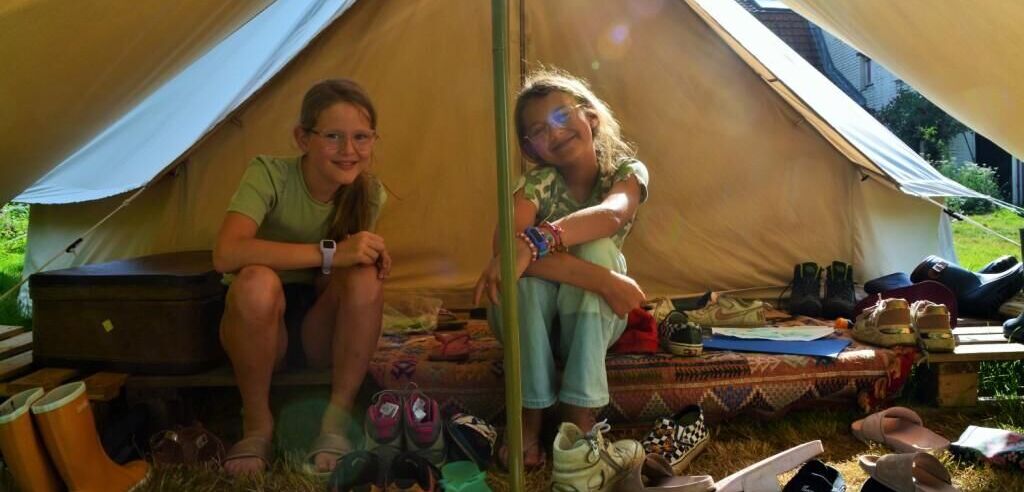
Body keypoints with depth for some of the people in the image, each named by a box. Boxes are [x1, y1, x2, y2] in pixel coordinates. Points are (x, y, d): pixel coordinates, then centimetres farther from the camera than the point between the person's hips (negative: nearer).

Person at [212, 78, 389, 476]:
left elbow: (333, 284, -2)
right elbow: (226, 254, -36)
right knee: (257, 282, -36)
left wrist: (370, 259, -24)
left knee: (365, 276, -27)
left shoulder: (370, 194, -8)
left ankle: (337, 420, -13)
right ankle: (257, 423, -13)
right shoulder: (269, 174, -20)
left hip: (320, 330, 3)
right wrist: (330, 253, -38)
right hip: (258, 328, -3)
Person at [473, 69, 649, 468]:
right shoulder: (538, 182, -17)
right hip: (530, 319, 0)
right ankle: (530, 419, -25)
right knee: (529, 267, -34)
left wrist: (534, 241, -57)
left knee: (597, 249, -32)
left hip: (591, 319, 1)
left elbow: (611, 215, -40)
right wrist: (602, 280, -45)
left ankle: (579, 416, -29)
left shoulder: (627, 171, -15)